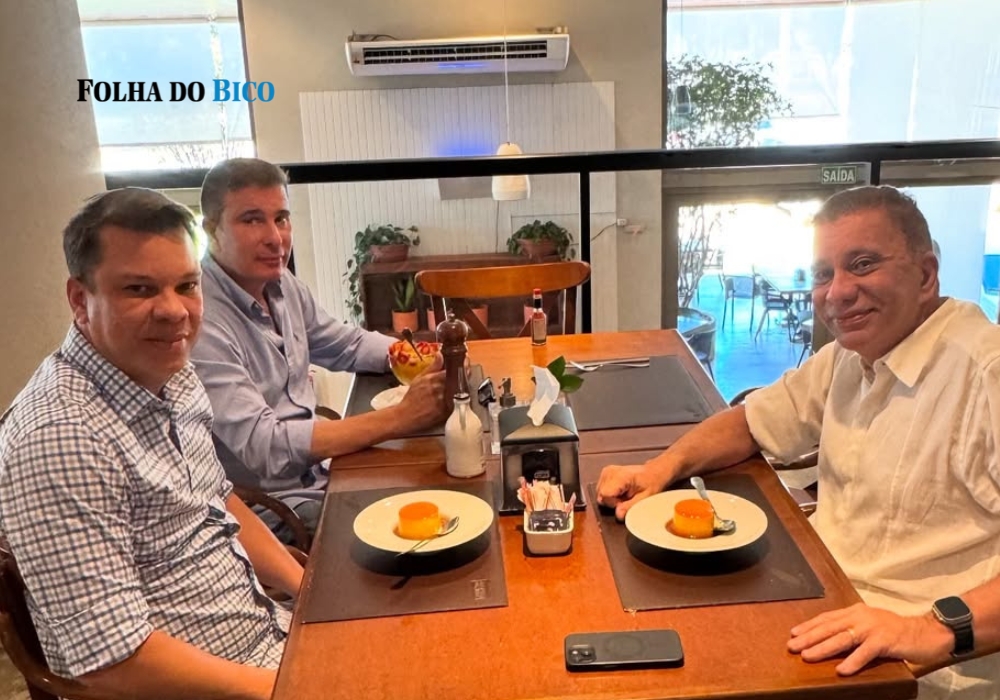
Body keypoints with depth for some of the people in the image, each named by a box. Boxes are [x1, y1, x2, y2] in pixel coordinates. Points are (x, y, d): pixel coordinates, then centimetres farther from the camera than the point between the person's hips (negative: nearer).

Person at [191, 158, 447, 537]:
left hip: (320, 469, 8)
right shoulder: (200, 322, -25)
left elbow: (349, 344, 15)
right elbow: (264, 448, -29)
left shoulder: (280, 284, 1)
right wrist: (401, 417, -30)